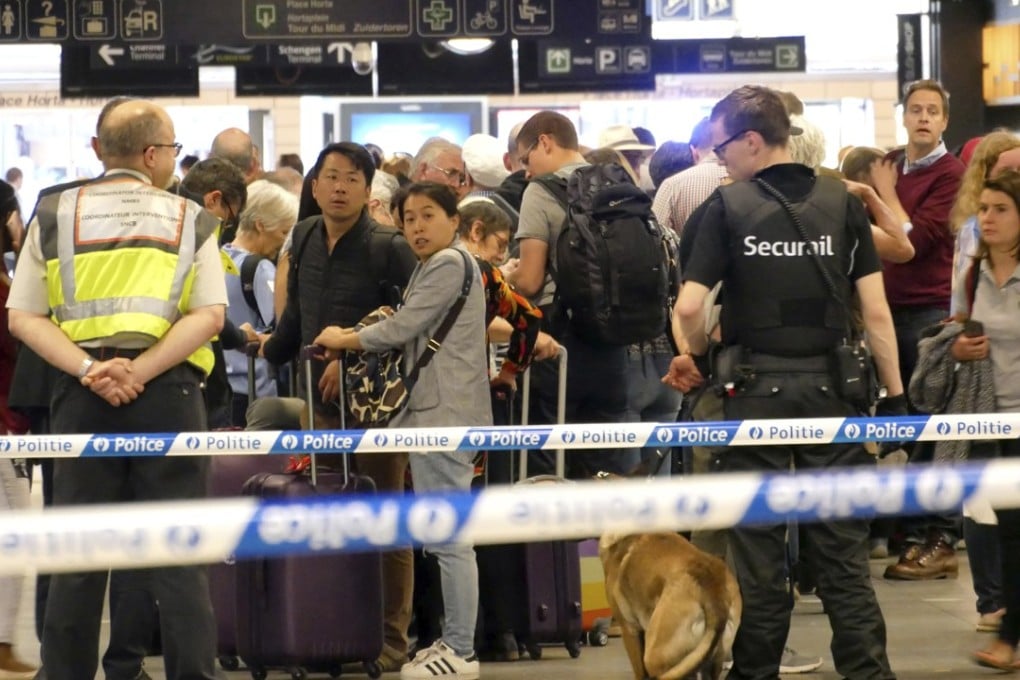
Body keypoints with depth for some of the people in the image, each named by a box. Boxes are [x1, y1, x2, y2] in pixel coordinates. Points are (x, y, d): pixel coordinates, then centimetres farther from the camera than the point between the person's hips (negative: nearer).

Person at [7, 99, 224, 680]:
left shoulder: (55, 215, 8)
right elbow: (209, 316, -5)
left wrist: (88, 369, -9)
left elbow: (23, 317, 0)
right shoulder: (189, 219, 6)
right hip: (169, 393, -1)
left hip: (82, 394, 1)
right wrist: (142, 371, -11)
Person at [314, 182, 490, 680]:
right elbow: (413, 337, 19)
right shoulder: (432, 266, 21)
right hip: (431, 411, 10)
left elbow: (400, 328, -13)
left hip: (444, 413, -10)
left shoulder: (449, 264, -9)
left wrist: (343, 339, 1)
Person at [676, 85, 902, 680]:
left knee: (759, 545, 8)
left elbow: (690, 307, -13)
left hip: (756, 387, -1)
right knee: (843, 548, 4)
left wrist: (700, 358, 7)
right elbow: (876, 310, -3)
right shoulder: (842, 203, 0)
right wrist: (896, 394, 3)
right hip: (830, 386, 1)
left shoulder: (727, 207, -6)